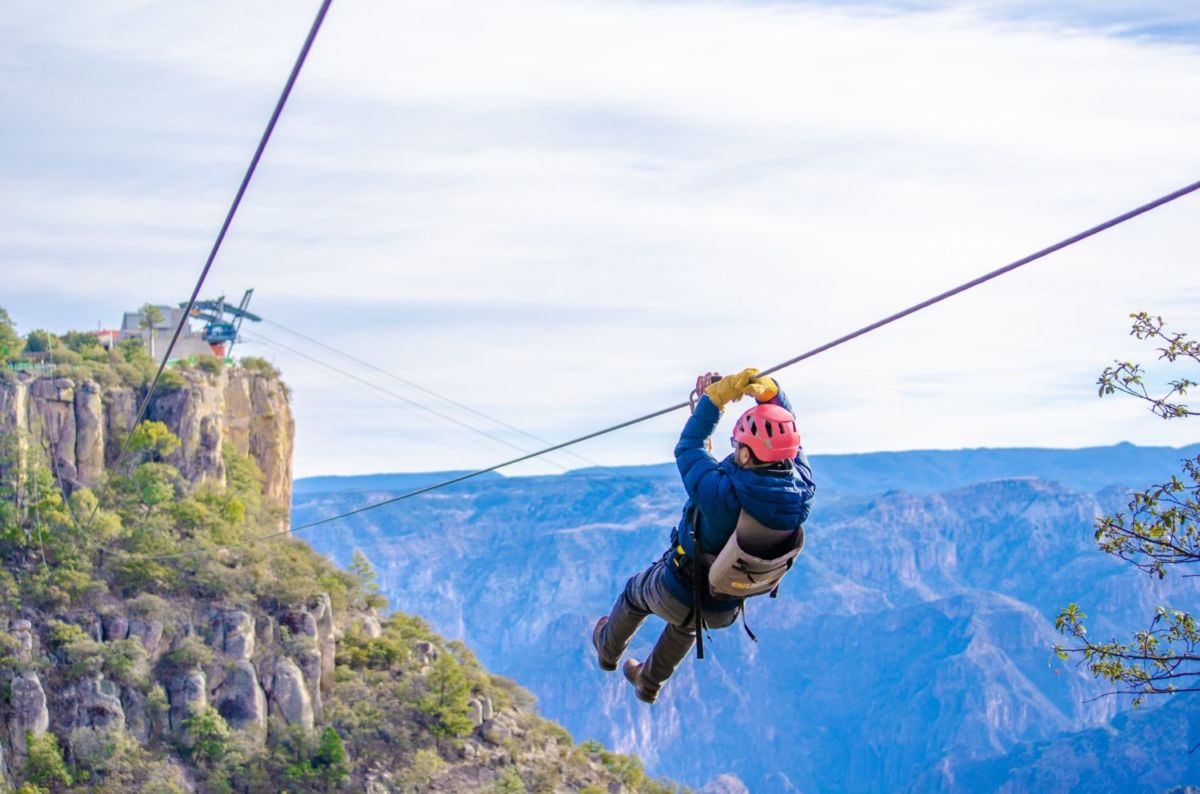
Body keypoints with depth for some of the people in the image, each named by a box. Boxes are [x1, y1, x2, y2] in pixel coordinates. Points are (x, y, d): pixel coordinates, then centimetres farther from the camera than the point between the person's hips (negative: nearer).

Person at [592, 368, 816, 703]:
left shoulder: (723, 493, -42)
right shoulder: (802, 491, -27)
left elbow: (688, 449, -23)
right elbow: (787, 431, -9)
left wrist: (714, 398, -18)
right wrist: (769, 391, -20)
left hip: (677, 596, -4)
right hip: (725, 611, 4)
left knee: (635, 593, 33)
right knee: (685, 624, 39)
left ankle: (608, 648, 61)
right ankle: (649, 682, 63)